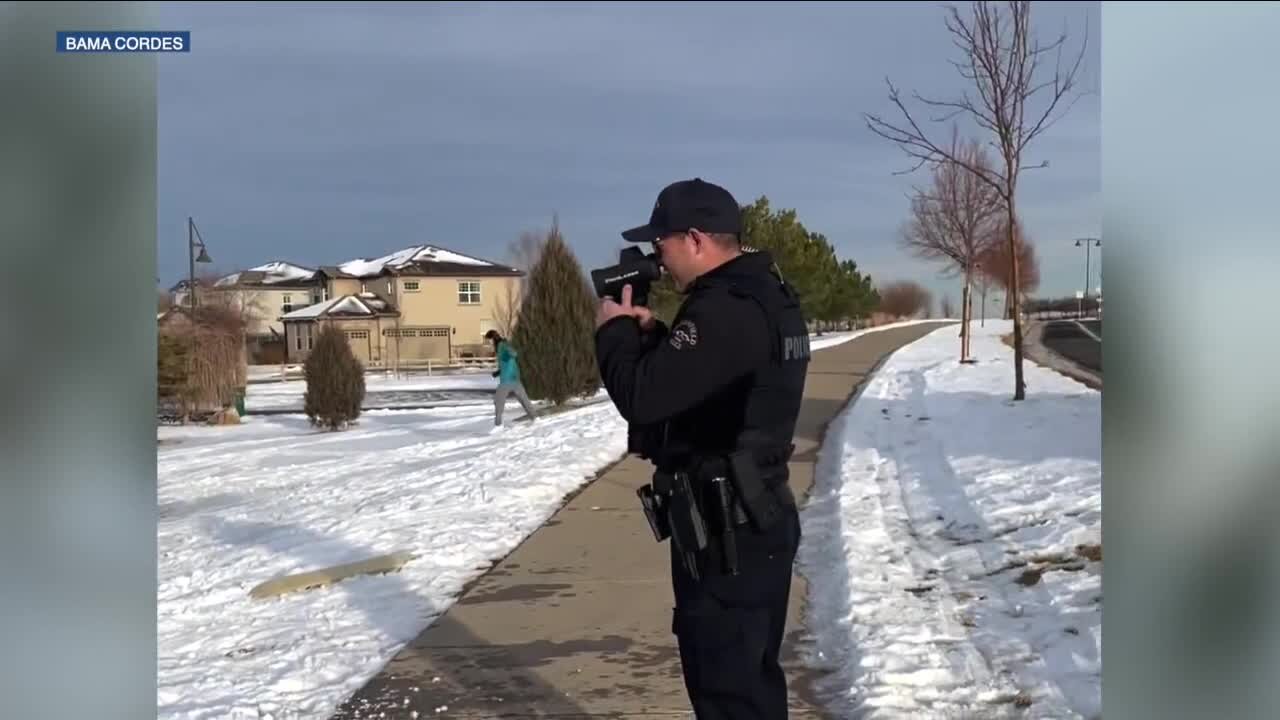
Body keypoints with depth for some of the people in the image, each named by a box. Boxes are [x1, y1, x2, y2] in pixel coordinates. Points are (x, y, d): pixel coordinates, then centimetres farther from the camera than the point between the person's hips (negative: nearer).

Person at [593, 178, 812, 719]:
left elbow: (643, 396, -25)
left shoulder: (725, 310, -23)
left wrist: (615, 330, -8)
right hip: (758, 521, 10)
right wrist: (652, 333, 6)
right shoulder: (765, 296, 11)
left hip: (726, 535, -10)